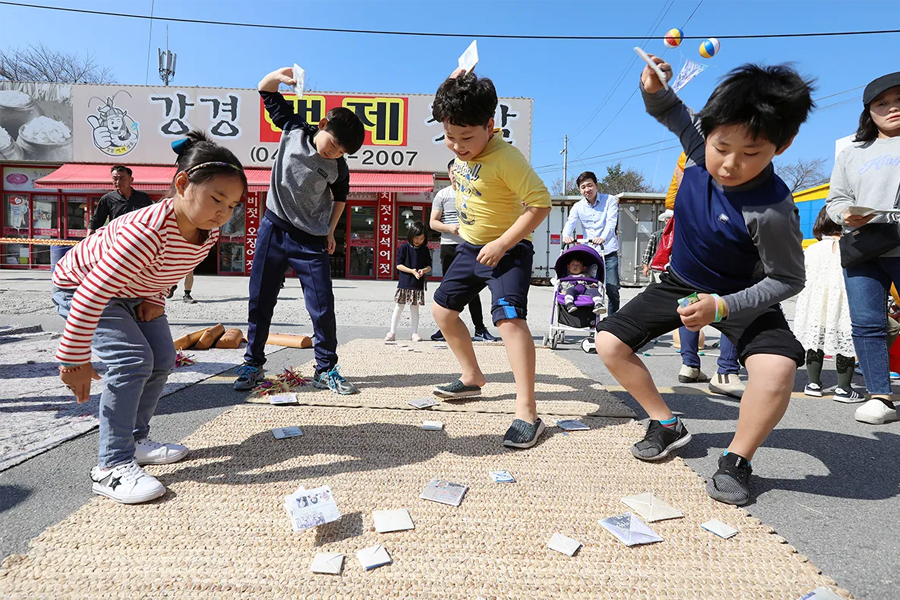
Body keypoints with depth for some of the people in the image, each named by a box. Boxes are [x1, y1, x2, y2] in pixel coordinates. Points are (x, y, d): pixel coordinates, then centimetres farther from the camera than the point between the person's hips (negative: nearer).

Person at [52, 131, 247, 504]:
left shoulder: (209, 232, -17)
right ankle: (112, 466, -12)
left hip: (136, 291, 8)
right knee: (131, 361, -21)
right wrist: (75, 360, -34)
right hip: (80, 286, -8)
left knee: (162, 360, 6)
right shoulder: (148, 231, -42)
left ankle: (135, 440, 23)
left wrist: (156, 298, -8)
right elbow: (92, 295, -40)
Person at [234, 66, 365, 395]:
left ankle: (326, 369, 9)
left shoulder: (339, 168, -6)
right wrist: (278, 76, -16)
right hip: (274, 228, 1)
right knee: (260, 301, 5)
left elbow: (340, 196, 14)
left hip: (312, 240, -1)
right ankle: (253, 363, 20)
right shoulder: (294, 129, -5)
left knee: (323, 306, -5)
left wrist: (330, 231, 9)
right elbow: (266, 92, 5)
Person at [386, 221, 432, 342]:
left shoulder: (425, 250, 5)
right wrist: (412, 271, -17)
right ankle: (392, 332, 9)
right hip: (404, 283, -2)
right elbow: (399, 265, -5)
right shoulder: (404, 248, -3)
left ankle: (415, 333, 17)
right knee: (399, 307, 2)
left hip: (418, 284, 2)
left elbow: (429, 266, 8)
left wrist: (424, 270, -14)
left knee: (414, 308, 9)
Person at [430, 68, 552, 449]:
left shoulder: (507, 158, -27)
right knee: (442, 309, 15)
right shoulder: (461, 143, -5)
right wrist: (456, 83, 2)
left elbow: (540, 203, -27)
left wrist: (502, 245, -27)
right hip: (471, 247, 9)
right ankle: (472, 378, 33)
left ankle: (527, 414, -23)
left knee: (509, 318, -26)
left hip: (508, 249, -9)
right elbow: (451, 108, 21)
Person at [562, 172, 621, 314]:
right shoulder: (578, 206, 7)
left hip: (608, 253, -2)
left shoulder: (610, 200, 0)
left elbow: (611, 222, -15)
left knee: (612, 290, -5)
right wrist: (566, 236, -32)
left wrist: (603, 238, -35)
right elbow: (570, 223, -7)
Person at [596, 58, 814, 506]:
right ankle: (667, 426, 16)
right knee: (610, 342, -1)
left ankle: (736, 460, -6)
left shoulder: (772, 211, -33)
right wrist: (653, 87, -20)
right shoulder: (702, 144, -19)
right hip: (681, 283, 5)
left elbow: (787, 280, -21)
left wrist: (721, 306, -33)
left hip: (742, 297, -5)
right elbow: (669, 111, 2)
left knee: (778, 367, -33)